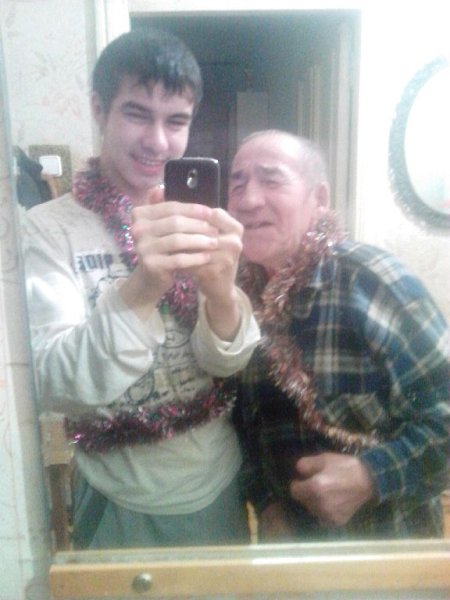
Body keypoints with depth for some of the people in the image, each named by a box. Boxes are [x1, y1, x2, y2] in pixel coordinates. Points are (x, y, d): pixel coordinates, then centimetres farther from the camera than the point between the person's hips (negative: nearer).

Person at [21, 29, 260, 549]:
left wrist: (224, 294, -33)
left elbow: (229, 361, -11)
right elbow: (54, 385, -24)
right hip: (125, 507, -3)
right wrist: (136, 292, -42)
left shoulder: (190, 222, -5)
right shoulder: (47, 229, -15)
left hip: (221, 488, 4)